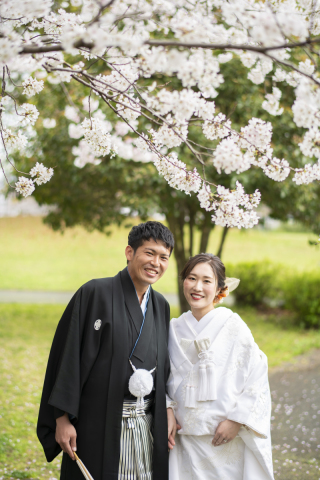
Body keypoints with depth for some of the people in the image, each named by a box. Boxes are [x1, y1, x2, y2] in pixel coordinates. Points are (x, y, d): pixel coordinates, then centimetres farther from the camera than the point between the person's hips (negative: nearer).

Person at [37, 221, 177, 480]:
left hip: (147, 427, 5)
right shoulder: (95, 293, -8)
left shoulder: (161, 306, 11)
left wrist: (168, 409, 1)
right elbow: (68, 355, -9)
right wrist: (62, 418, -13)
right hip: (99, 427, -5)